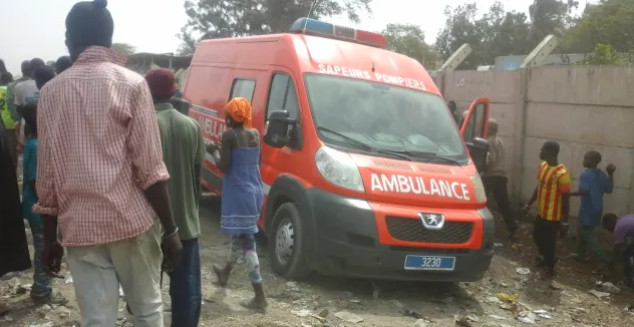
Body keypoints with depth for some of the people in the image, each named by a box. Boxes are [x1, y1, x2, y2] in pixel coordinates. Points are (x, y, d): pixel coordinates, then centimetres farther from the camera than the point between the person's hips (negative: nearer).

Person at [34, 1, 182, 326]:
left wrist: (49, 238, 14)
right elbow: (149, 168, -9)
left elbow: (46, 174, 5)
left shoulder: (51, 92, 5)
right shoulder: (130, 83, -4)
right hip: (131, 221, -2)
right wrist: (170, 229, -3)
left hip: (79, 228, 2)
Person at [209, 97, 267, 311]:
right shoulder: (255, 134, 7)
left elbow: (223, 167, -14)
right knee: (241, 236, 25)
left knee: (246, 242, -7)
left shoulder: (229, 135, -12)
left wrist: (214, 151, 3)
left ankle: (260, 297, -9)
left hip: (239, 194, -8)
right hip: (255, 192, 8)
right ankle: (225, 273, 49)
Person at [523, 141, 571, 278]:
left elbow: (566, 198, -20)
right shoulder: (542, 165, 0)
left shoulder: (562, 173, -25)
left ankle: (549, 267, 28)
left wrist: (565, 220, -17)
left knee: (549, 241, 7)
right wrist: (529, 204, 17)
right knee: (537, 236, 22)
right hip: (541, 212, 8)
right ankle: (546, 257, 46)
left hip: (553, 216, -8)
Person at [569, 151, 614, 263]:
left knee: (587, 234, 0)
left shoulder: (585, 174, -19)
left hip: (588, 209, -8)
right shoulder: (602, 175, 5)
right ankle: (581, 255, 32)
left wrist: (569, 194, -20)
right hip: (597, 208, 9)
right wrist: (611, 174, 14)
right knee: (582, 231, 22)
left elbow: (584, 191, -30)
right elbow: (609, 190, 14)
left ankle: (605, 260, -5)